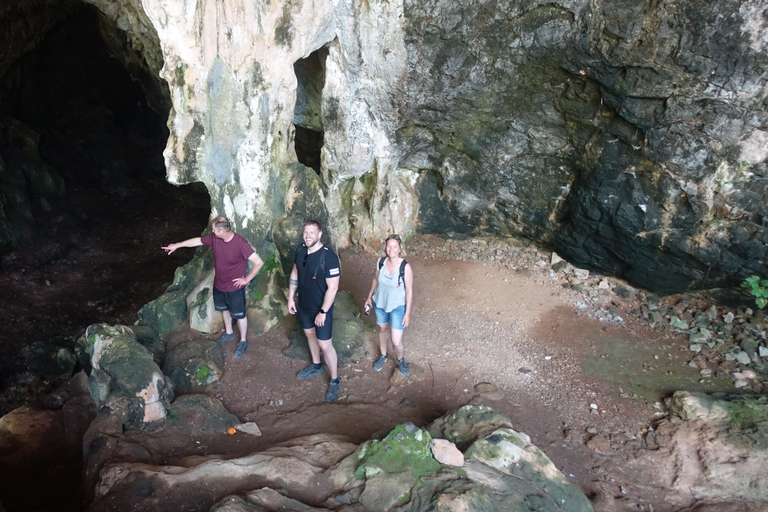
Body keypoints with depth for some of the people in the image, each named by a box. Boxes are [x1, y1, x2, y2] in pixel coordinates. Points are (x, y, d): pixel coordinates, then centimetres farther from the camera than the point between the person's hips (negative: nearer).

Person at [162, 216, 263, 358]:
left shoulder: (240, 243, -32)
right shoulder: (214, 238, -12)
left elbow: (259, 262, -31)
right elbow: (197, 241, 8)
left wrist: (246, 279, -21)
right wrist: (177, 245, 14)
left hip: (235, 288, -7)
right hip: (219, 284, 7)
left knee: (239, 315, 12)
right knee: (224, 309, 27)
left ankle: (243, 341, 33)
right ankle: (229, 333, 52)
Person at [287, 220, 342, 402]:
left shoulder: (329, 257, -28)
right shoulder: (301, 250, -6)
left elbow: (332, 288, -25)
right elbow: (295, 274, 8)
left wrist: (323, 312, -21)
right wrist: (291, 298, 8)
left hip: (321, 309, -7)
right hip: (304, 305, 7)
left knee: (325, 345, 2)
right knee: (310, 334, 25)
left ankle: (335, 380, 22)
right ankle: (316, 366, 49)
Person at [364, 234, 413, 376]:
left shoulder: (405, 267, -24)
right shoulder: (380, 262, -12)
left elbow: (409, 290, -16)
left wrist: (407, 312, -12)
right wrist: (369, 297, 13)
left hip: (397, 306, -4)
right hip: (380, 303, 4)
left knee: (396, 341, -4)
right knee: (383, 329, 25)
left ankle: (400, 360, 30)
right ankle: (383, 356, 51)